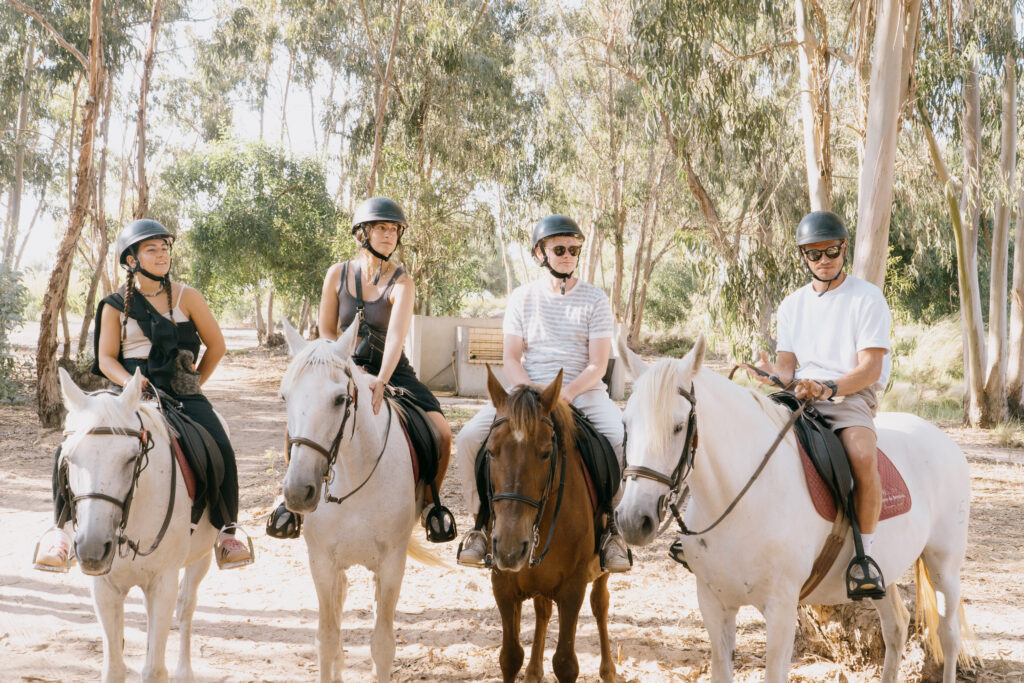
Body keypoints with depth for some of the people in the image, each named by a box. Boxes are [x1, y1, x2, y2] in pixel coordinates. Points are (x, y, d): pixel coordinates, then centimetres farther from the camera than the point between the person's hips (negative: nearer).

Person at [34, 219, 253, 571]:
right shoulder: (115, 306, 4)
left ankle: (226, 529, -5)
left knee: (220, 449, -24)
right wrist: (132, 383, -16)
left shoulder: (186, 297, 4)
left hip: (182, 392, 0)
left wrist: (194, 384, 6)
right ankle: (60, 528, -8)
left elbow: (216, 345, 11)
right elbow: (106, 358, 2)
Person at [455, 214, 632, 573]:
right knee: (468, 439, -20)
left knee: (624, 441, -31)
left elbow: (597, 366, -2)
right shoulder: (523, 297, 9)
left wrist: (564, 395, -19)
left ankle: (610, 525, -13)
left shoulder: (595, 299, 4)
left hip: (582, 391, -1)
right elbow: (511, 358, 5)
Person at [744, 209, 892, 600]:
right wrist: (773, 375, -14)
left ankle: (863, 553, -21)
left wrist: (828, 388, -24)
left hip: (851, 396, -5)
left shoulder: (867, 298, 2)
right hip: (799, 396, 5)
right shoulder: (792, 305, 18)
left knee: (863, 455, -36)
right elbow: (787, 364, 12)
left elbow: (870, 368, -6)